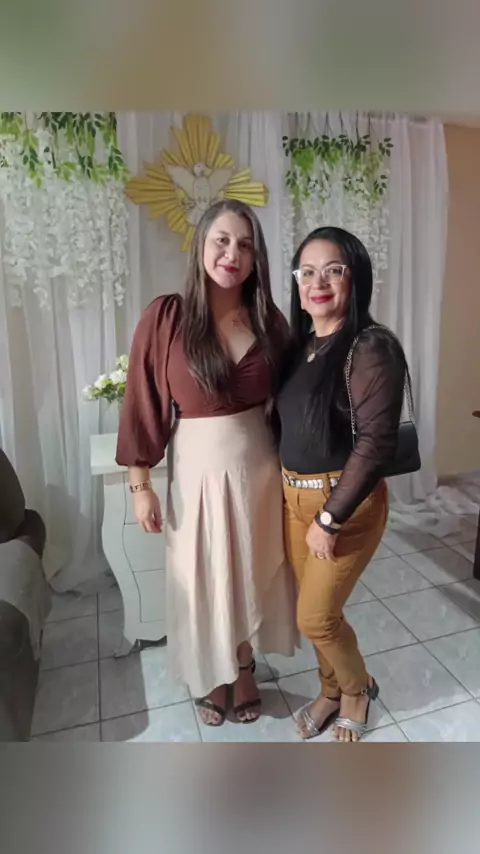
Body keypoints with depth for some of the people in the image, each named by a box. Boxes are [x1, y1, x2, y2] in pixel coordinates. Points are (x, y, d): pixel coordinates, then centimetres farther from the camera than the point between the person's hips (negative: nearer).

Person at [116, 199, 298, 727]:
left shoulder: (269, 321, -1)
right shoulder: (166, 317, -12)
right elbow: (143, 405, -9)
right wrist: (140, 485, -7)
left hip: (259, 467, 3)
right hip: (198, 470, -3)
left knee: (253, 574, 19)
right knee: (202, 580, 15)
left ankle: (245, 670, 47)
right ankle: (211, 677, 45)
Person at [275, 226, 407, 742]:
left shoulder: (371, 348, -17)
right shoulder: (299, 346, 5)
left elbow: (375, 442, -21)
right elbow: (286, 424, 9)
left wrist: (330, 518, -19)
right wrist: (295, 495, 6)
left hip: (346, 502, -6)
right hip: (294, 497, 7)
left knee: (316, 617, 5)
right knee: (315, 609, 19)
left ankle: (358, 688, 37)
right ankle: (331, 691, 45)